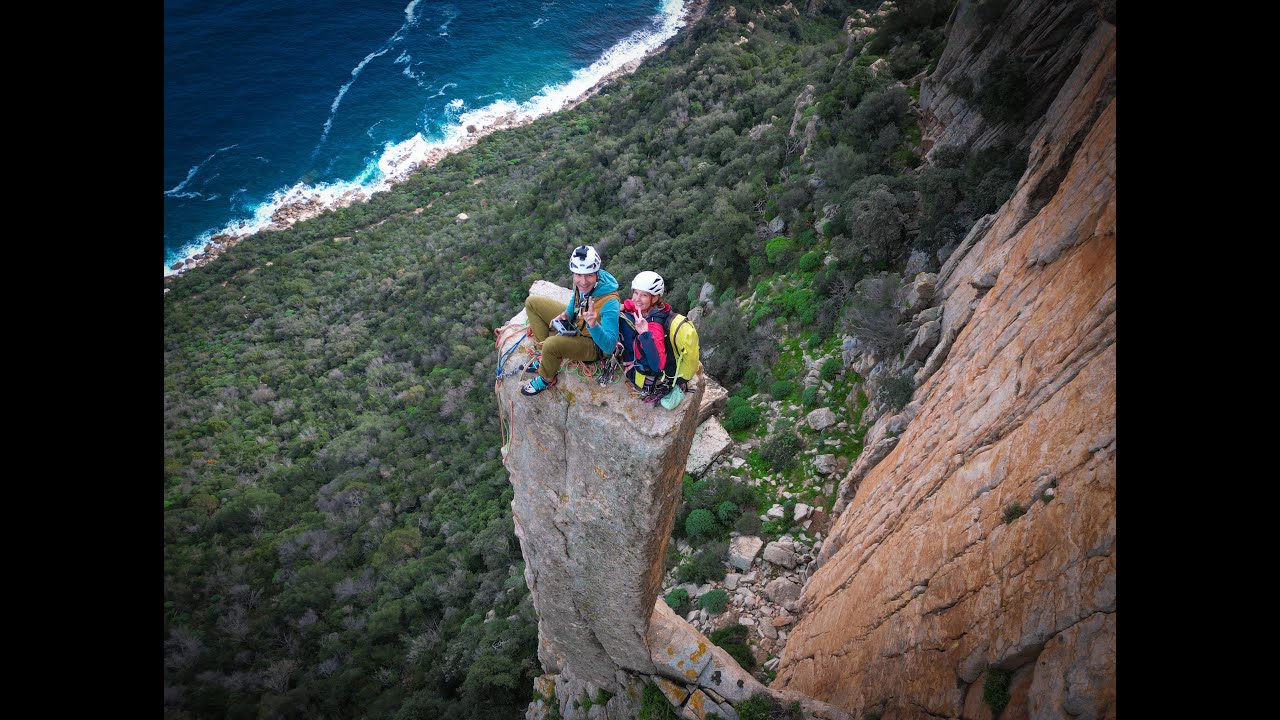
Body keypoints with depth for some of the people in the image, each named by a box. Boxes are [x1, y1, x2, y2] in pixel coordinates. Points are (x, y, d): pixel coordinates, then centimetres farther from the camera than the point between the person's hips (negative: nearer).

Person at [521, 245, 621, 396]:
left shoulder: (609, 302, -37)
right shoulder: (580, 282, -16)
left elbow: (609, 347, -39)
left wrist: (594, 325, -55)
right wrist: (565, 313, -8)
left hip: (594, 344, -8)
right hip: (574, 323, 8)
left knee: (551, 344, -34)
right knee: (532, 303, 6)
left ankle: (546, 379, 0)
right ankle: (546, 359, 8)